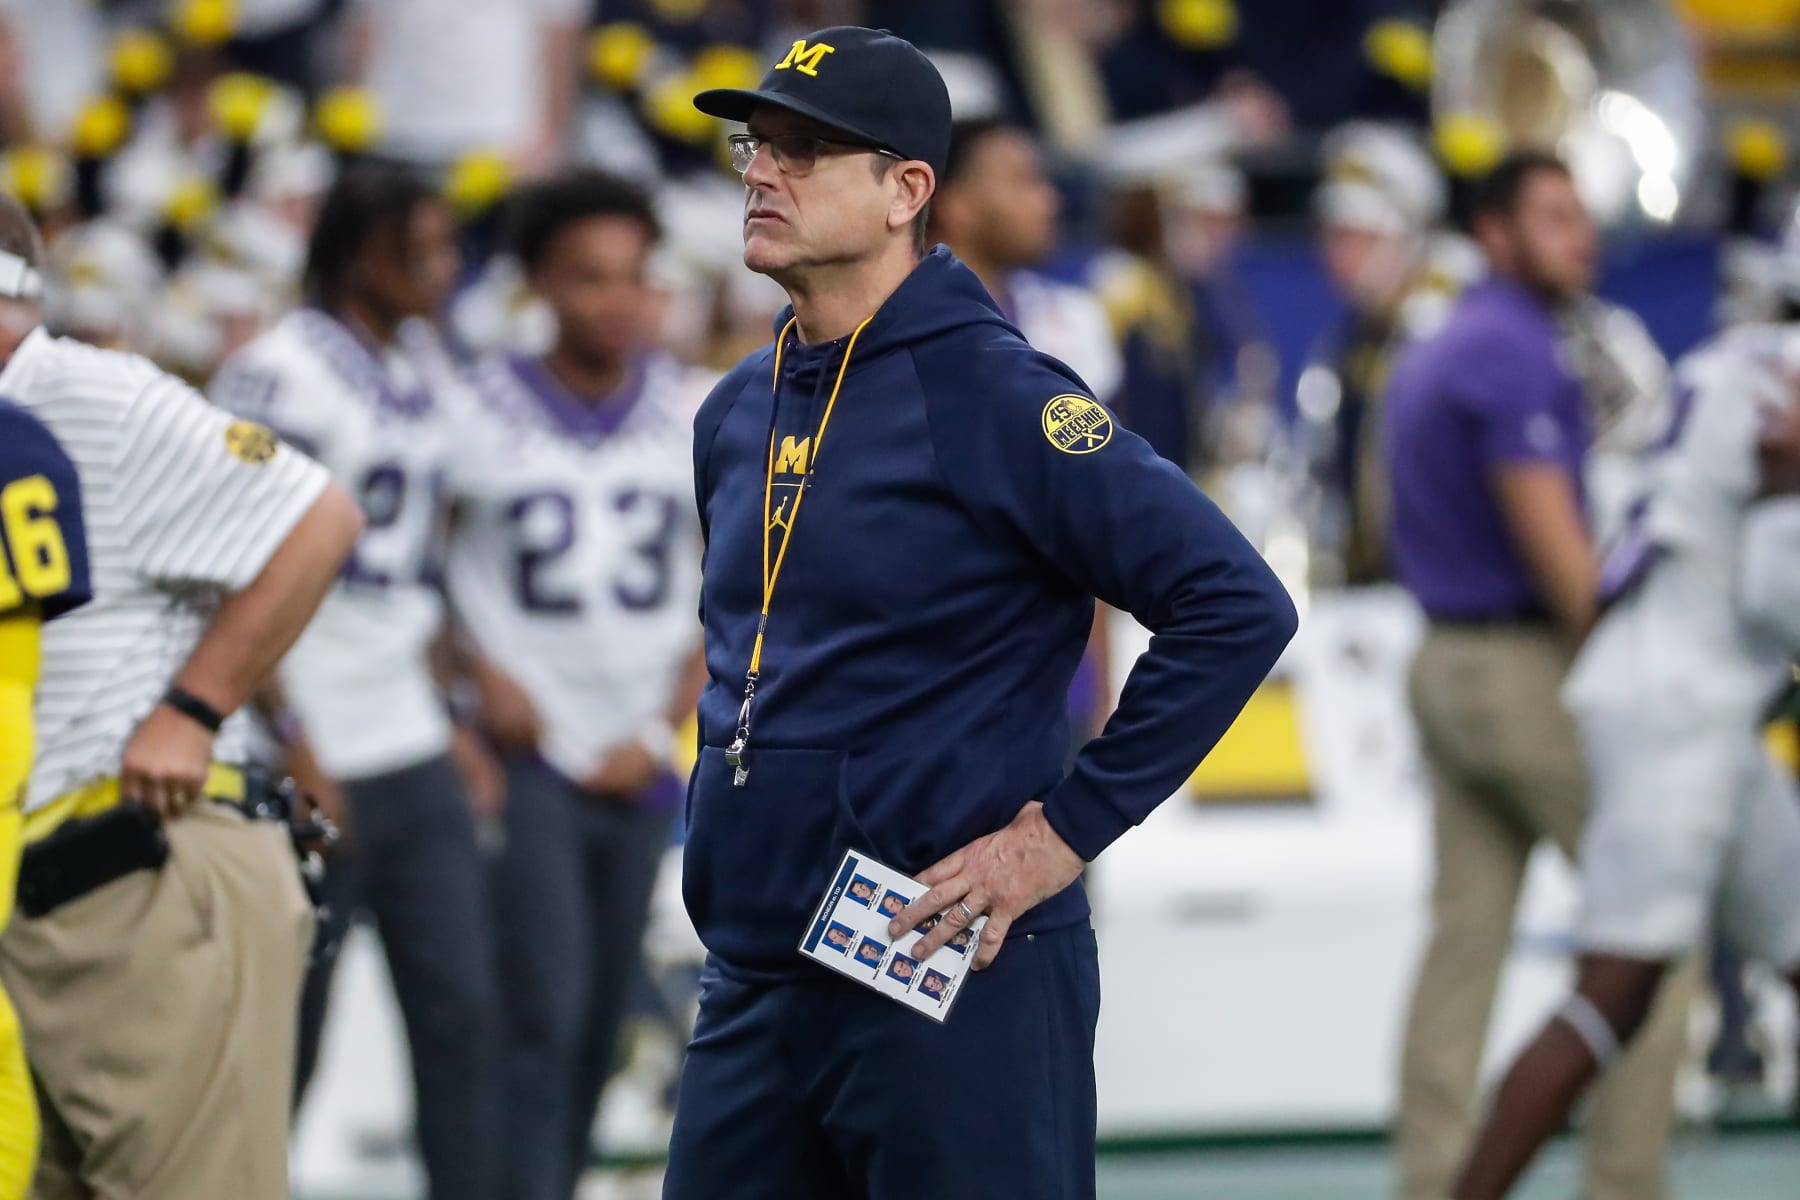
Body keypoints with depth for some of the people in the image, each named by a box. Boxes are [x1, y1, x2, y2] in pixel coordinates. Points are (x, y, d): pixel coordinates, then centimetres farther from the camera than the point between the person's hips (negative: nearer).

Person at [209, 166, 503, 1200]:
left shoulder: (424, 378, 13)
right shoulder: (281, 376, -12)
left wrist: (451, 718, 16)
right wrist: (296, 749, -17)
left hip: (412, 750, 7)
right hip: (316, 758, -7)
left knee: (462, 1011, 2)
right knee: (289, 1032, 1)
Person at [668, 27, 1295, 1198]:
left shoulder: (995, 397, -11)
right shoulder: (736, 415, 13)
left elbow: (1238, 606, -16)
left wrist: (1067, 831, -14)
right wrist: (730, 813, 15)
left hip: (956, 983, -7)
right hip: (749, 995, 7)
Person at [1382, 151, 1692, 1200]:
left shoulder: (1433, 357, 16)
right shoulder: (1517, 355, -15)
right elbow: (1553, 542, -19)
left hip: (1448, 665, 9)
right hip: (1534, 667, -9)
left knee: (1466, 937, 7)